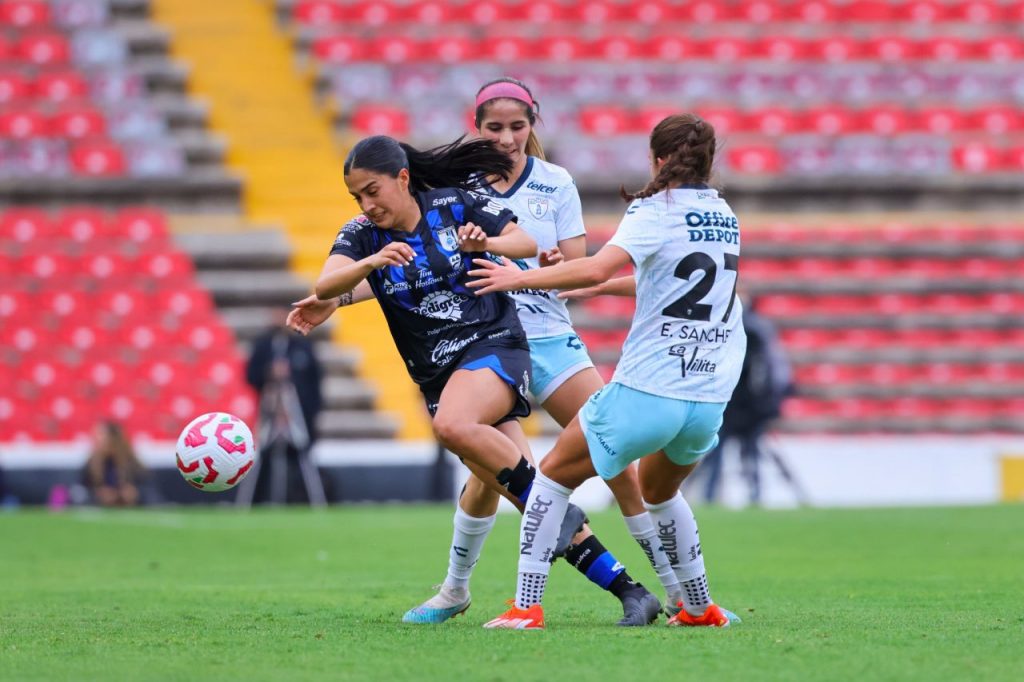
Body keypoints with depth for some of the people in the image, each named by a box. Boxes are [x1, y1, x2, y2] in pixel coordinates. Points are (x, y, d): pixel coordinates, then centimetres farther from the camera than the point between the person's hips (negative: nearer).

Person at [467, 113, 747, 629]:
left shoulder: (655, 210, -8)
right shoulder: (724, 217, 13)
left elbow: (597, 268, -26)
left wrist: (520, 277, -15)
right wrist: (596, 287, 36)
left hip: (647, 389, -6)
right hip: (710, 403, 6)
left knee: (553, 475, 11)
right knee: (658, 492, 33)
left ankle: (526, 605, 3)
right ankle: (699, 607, 34)